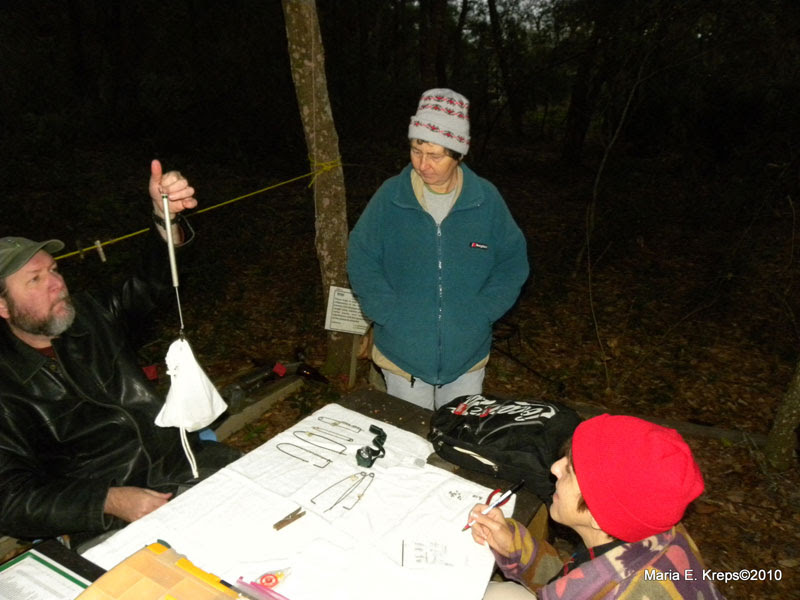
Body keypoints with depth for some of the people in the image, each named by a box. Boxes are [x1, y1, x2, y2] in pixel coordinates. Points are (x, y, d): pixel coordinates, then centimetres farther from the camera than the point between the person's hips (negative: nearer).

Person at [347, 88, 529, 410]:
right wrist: (390, 314, -13)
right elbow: (361, 260, -3)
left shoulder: (486, 199, -7)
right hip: (402, 352, -1)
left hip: (467, 355, 1)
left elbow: (513, 261, 1)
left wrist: (479, 314, -10)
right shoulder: (390, 196, -9)